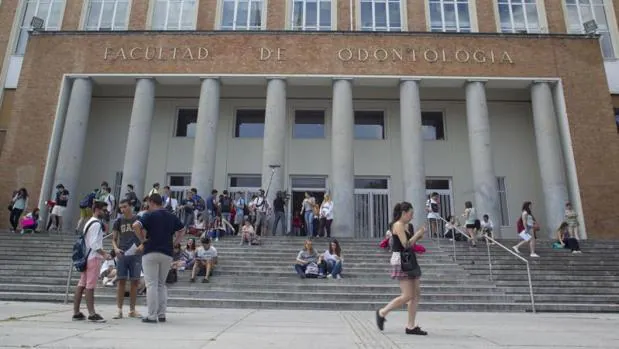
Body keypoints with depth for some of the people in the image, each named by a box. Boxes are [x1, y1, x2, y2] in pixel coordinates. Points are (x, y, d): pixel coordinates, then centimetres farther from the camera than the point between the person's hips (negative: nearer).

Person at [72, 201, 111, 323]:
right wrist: (104, 254, -20)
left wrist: (103, 252, 19)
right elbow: (94, 243, -19)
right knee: (90, 286, -8)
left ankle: (76, 313, 13)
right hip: (93, 257, -10)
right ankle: (92, 314, -6)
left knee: (81, 285, 9)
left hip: (86, 257, 10)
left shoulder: (89, 222, 21)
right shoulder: (96, 224, -12)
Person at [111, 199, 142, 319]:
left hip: (136, 255, 0)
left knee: (135, 282, 4)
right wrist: (116, 248, -9)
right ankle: (119, 310, 8)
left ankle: (132, 310, 14)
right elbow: (114, 239, 10)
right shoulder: (118, 221, 7)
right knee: (121, 281, 0)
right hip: (122, 254, 1)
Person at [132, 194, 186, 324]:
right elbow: (182, 230, 20)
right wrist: (174, 243, 15)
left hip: (150, 253, -4)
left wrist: (143, 240, -8)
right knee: (162, 284, 15)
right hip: (167, 254, 5)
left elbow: (136, 225, -20)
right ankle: (162, 315, 14)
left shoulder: (150, 215, -5)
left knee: (151, 285, 0)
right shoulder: (172, 217, 11)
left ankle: (152, 316, 1)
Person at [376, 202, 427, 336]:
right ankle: (382, 312, 7)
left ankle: (411, 326, 10)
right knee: (407, 296, -9)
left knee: (416, 293, 5)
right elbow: (406, 244, -19)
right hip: (401, 261, -9)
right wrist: (418, 234, -9)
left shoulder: (406, 226, 16)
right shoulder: (398, 225, -11)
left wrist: (418, 236, 3)